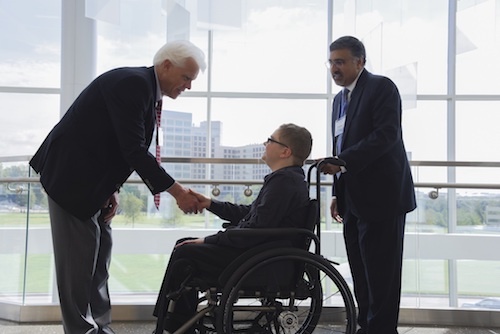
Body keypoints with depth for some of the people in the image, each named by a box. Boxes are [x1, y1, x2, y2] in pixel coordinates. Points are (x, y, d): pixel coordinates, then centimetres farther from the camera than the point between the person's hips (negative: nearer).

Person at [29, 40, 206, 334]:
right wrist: (177, 192, -23)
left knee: (99, 253, 12)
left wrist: (112, 190, 2)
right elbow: (133, 150, -27)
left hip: (92, 181, 10)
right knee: (79, 257, -4)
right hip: (72, 177, -10)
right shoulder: (133, 83, -21)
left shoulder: (146, 88, 8)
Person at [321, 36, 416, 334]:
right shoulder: (341, 98, 19)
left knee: (381, 273, -3)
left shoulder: (381, 87, -7)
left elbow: (387, 135, -19)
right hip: (355, 200, 8)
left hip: (381, 196, -8)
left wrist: (342, 162, -24)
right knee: (361, 273, 12)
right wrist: (338, 194, 17)